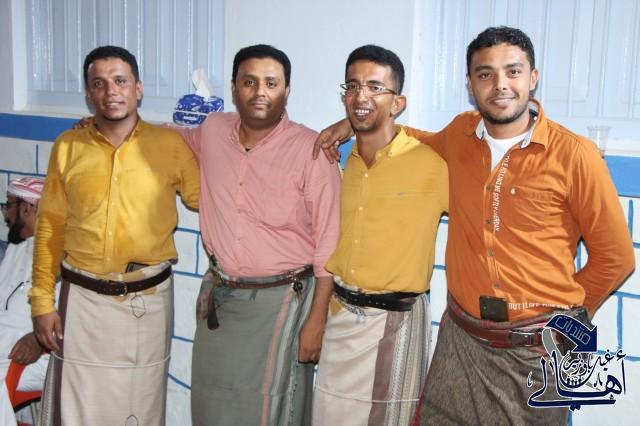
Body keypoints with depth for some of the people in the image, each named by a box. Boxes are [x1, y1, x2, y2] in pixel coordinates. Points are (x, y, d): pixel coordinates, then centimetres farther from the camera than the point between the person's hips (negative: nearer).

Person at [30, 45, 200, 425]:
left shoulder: (170, 144, -2)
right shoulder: (68, 147, 2)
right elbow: (50, 226, 4)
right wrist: (42, 301, 2)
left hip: (148, 300, 0)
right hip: (83, 299, 1)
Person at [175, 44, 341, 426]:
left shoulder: (311, 150, -13)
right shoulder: (212, 131, 1)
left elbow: (329, 245, -12)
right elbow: (174, 136, 27)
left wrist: (316, 321, -12)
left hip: (281, 300, -5)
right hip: (217, 297, 5)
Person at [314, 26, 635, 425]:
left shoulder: (574, 154, -11)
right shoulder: (460, 134, 1)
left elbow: (615, 257, -1)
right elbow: (429, 142, 27)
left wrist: (566, 316, 5)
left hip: (536, 350, -3)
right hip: (459, 337, 4)